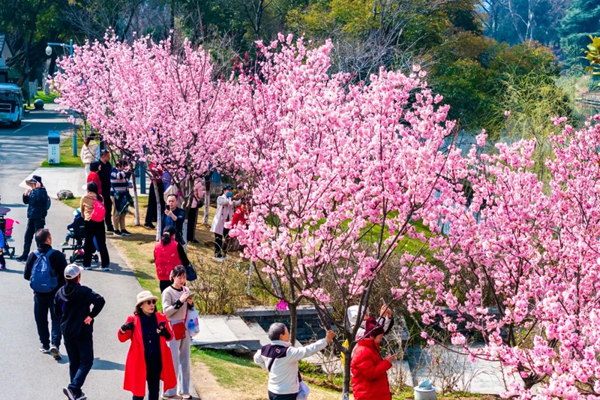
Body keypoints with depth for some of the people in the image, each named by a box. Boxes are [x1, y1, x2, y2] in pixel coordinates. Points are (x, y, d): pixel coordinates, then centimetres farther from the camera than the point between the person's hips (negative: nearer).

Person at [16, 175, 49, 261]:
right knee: (28, 236, 11)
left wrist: (37, 188, -23)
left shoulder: (42, 191, -11)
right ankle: (25, 255, 18)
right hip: (31, 217, 8)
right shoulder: (32, 191, 10)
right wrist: (25, 194, -2)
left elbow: (39, 198, -32)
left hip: (39, 218, -8)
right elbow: (26, 201, 15)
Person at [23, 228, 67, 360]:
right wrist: (63, 288, 2)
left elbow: (26, 275, 0)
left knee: (41, 320, 15)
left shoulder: (32, 256, -5)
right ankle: (55, 343, -9)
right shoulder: (57, 255, -15)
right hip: (55, 293, -2)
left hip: (38, 294, 3)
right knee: (57, 319, 6)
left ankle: (45, 345, 21)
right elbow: (64, 275, -15)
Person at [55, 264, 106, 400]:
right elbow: (100, 301, -29)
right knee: (86, 361, 2)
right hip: (83, 333, -5)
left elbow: (57, 311, 10)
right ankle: (73, 387, -15)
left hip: (67, 332, 6)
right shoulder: (84, 291, -15)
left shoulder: (60, 292, 1)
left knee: (73, 362, 15)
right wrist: (91, 315, -18)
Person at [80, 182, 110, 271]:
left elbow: (82, 211, 12)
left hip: (89, 222, -1)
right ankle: (105, 264, 4)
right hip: (100, 222, 1)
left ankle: (87, 264, 12)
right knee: (102, 243, 5)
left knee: (88, 243, 9)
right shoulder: (100, 197, 3)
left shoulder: (84, 198, -1)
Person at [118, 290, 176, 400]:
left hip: (156, 362, 3)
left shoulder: (160, 318, 4)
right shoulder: (133, 319, -4)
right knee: (139, 391, 0)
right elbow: (122, 339, -1)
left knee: (154, 390, 13)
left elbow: (170, 337, 10)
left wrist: (164, 330, -12)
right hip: (140, 362, -3)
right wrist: (123, 330, -22)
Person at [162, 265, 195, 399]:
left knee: (185, 360, 11)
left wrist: (191, 304, -6)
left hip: (185, 328, 6)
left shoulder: (186, 291, 6)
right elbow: (166, 311, -16)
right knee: (173, 361, -6)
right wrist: (180, 302, -23)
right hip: (173, 329, -6)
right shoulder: (168, 292, -11)